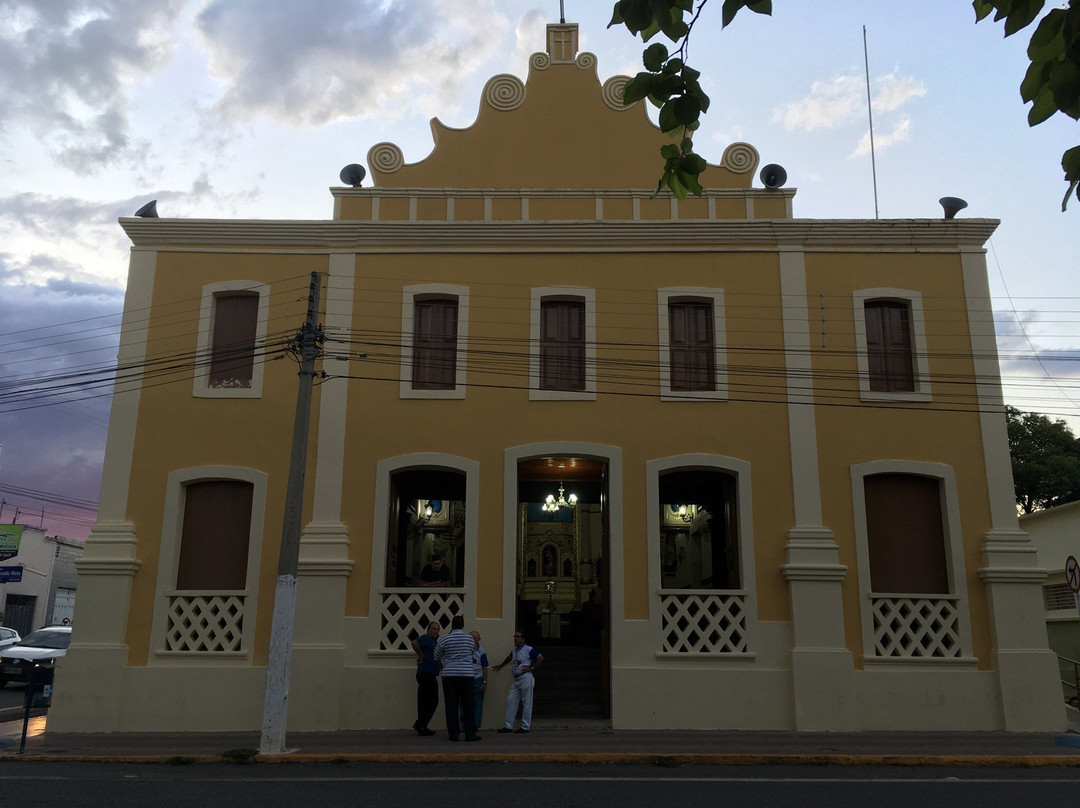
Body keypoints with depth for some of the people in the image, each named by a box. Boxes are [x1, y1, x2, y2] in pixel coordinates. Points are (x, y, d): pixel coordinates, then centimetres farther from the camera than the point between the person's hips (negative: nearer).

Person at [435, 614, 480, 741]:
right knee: (468, 705, 5)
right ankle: (470, 733, 2)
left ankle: (453, 734, 5)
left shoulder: (444, 640, -2)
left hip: (449, 675, 0)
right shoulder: (470, 638, 1)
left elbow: (436, 657, 9)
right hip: (467, 674, 1)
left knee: (451, 705, 5)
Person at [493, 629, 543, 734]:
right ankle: (508, 726, 8)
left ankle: (525, 727, 4)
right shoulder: (515, 650, 15)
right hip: (516, 679, 8)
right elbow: (509, 657, 36)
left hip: (526, 678, -8)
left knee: (526, 703, -2)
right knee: (510, 701, 4)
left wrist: (531, 667, -11)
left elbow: (541, 657, -11)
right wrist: (501, 665, 47)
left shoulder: (528, 650, -8)